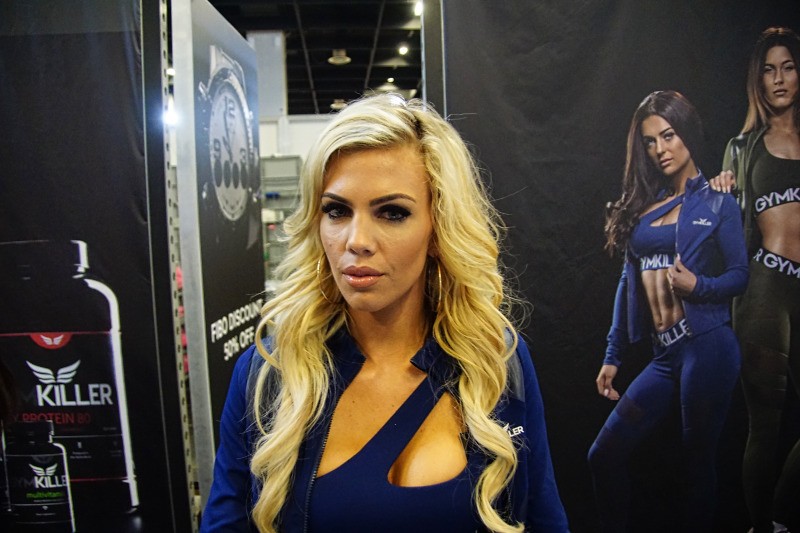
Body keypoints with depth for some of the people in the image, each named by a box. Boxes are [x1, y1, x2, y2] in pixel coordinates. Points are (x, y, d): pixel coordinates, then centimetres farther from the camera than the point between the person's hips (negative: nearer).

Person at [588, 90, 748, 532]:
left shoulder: (717, 203, 1)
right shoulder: (642, 204, 12)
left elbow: (740, 275, 1)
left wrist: (698, 285, -21)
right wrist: (613, 356, 11)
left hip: (707, 348, -4)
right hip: (664, 354, 5)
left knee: (697, 460, 6)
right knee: (604, 455, 3)